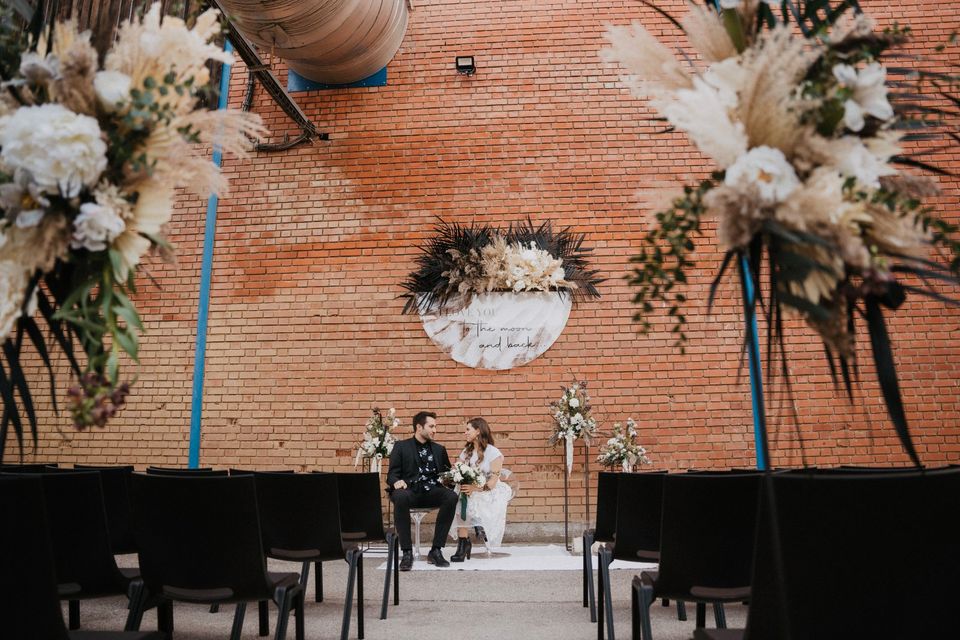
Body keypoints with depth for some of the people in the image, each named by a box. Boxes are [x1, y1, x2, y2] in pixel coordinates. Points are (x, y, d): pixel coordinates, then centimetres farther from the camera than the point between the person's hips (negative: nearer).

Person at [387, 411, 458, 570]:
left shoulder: (439, 450, 23)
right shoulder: (401, 447, 13)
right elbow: (392, 474, 5)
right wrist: (396, 481, -18)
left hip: (432, 493, 3)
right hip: (410, 491, -3)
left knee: (452, 496, -30)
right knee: (400, 496, -38)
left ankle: (436, 550, -23)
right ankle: (407, 552, -29)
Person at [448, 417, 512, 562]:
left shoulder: (494, 453, -3)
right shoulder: (466, 452, 16)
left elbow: (492, 483, -12)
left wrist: (475, 488, -27)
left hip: (489, 493, -4)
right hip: (469, 492, 4)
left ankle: (464, 544, -12)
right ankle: (463, 543, -25)